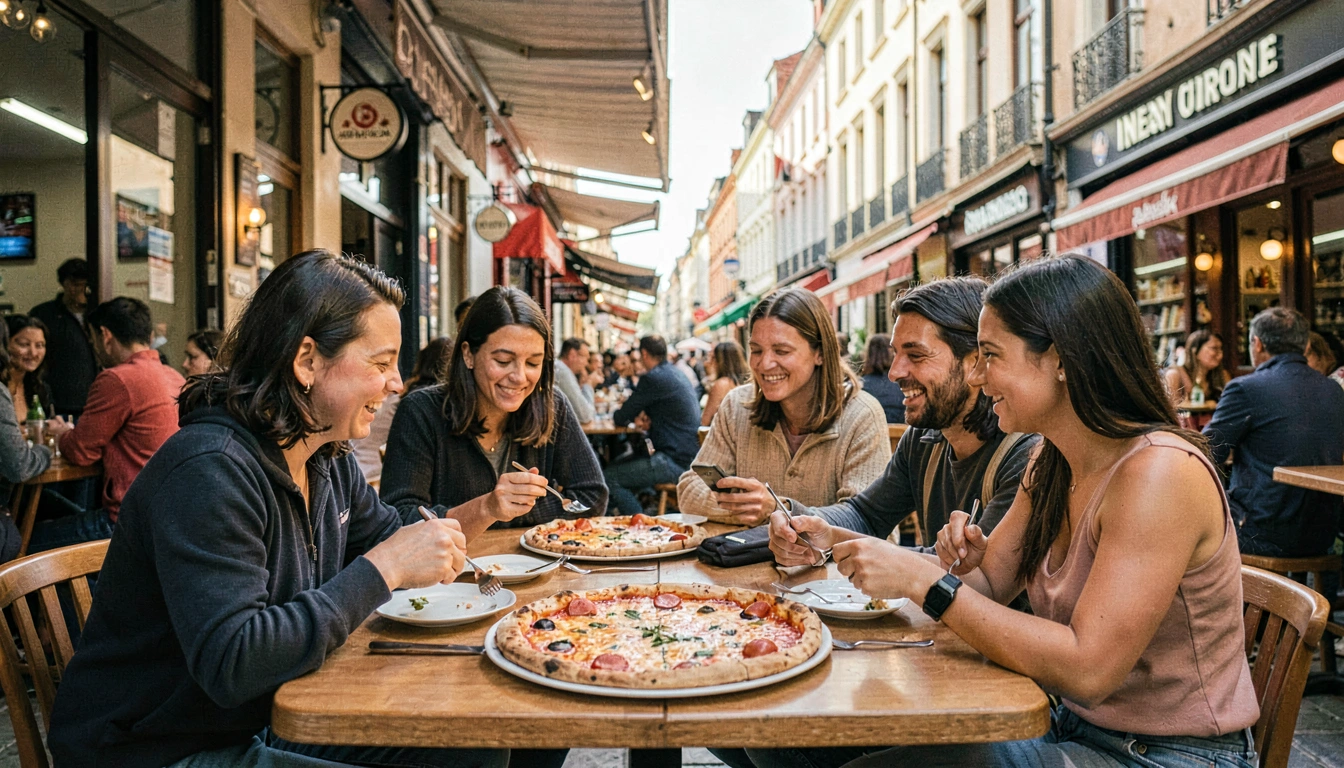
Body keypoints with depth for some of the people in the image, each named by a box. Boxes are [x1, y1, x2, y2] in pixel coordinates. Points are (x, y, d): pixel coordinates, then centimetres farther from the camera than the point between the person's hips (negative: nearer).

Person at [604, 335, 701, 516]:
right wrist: (641, 414, 10)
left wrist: (617, 413, 14)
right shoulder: (676, 374, 16)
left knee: (608, 478, -10)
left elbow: (621, 418, -9)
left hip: (675, 462, -10)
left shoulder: (653, 378, -14)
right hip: (688, 455, 10)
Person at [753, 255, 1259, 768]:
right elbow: (986, 582, 6)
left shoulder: (1160, 471, -25)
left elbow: (1086, 671, -29)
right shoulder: (1050, 464, 3)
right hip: (1075, 725, 7)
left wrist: (925, 580, -28)